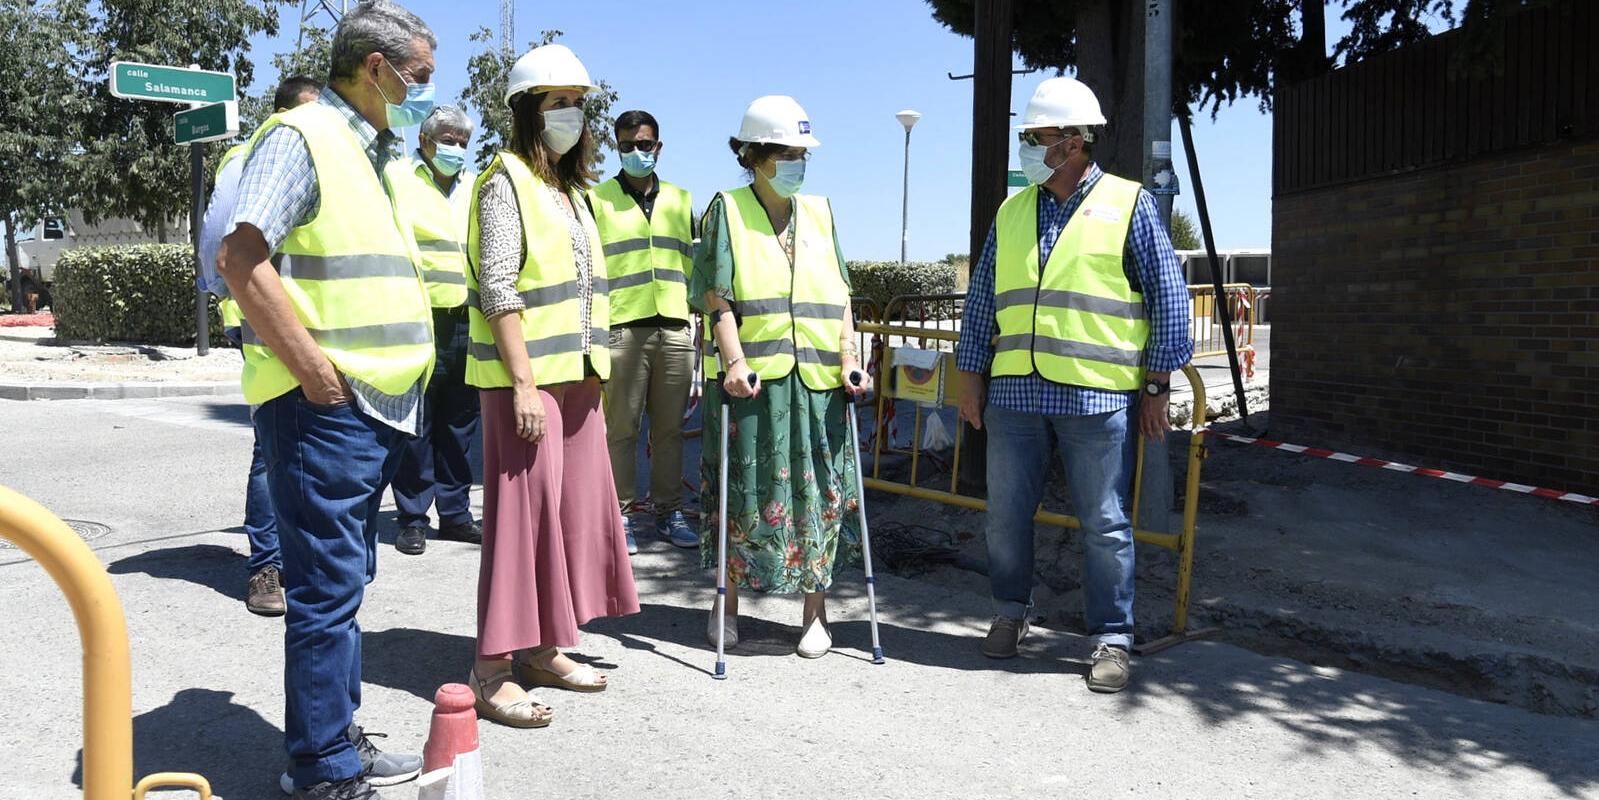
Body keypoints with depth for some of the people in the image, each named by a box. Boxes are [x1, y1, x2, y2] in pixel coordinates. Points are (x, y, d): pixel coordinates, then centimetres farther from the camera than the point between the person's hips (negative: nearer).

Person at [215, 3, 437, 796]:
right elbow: (242, 261, -20)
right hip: (324, 407, -9)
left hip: (375, 407, 10)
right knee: (325, 589, -3)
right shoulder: (301, 137, -9)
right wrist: (315, 370, -20)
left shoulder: (373, 153, 19)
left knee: (344, 581, 16)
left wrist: (403, 377, 15)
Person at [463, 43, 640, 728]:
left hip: (577, 376, 9)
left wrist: (592, 378, 17)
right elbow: (498, 290, -15)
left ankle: (542, 649, 21)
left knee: (574, 507, 10)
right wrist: (524, 384, -21)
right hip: (525, 378, -8)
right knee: (523, 511, -8)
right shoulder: (506, 183, -7)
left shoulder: (570, 191, 19)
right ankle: (492, 669, 0)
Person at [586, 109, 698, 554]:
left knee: (670, 427, 6)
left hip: (675, 328, 3)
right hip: (621, 328, -3)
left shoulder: (681, 200, 17)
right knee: (621, 427, -2)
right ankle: (620, 515, 6)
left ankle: (669, 511, 14)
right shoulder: (596, 199, 7)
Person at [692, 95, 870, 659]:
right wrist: (734, 363, -16)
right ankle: (728, 602, 21)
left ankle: (815, 612, 16)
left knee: (818, 494, 4)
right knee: (745, 492, 4)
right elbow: (717, 298, -5)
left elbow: (839, 296, 12)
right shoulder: (728, 210, 4)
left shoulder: (820, 213, 15)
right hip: (752, 378, -3)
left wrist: (850, 359, 1)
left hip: (818, 380, 3)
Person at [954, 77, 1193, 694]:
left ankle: (1112, 639, 16)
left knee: (1104, 523, 3)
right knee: (1006, 514, 11)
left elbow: (1169, 299, 1)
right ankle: (1011, 613, 31)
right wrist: (971, 378, 11)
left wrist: (1156, 386, -2)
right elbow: (982, 301, 15)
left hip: (1097, 397, -4)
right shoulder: (1011, 212, 13)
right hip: (1014, 392, 4)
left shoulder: (1128, 205, 1)